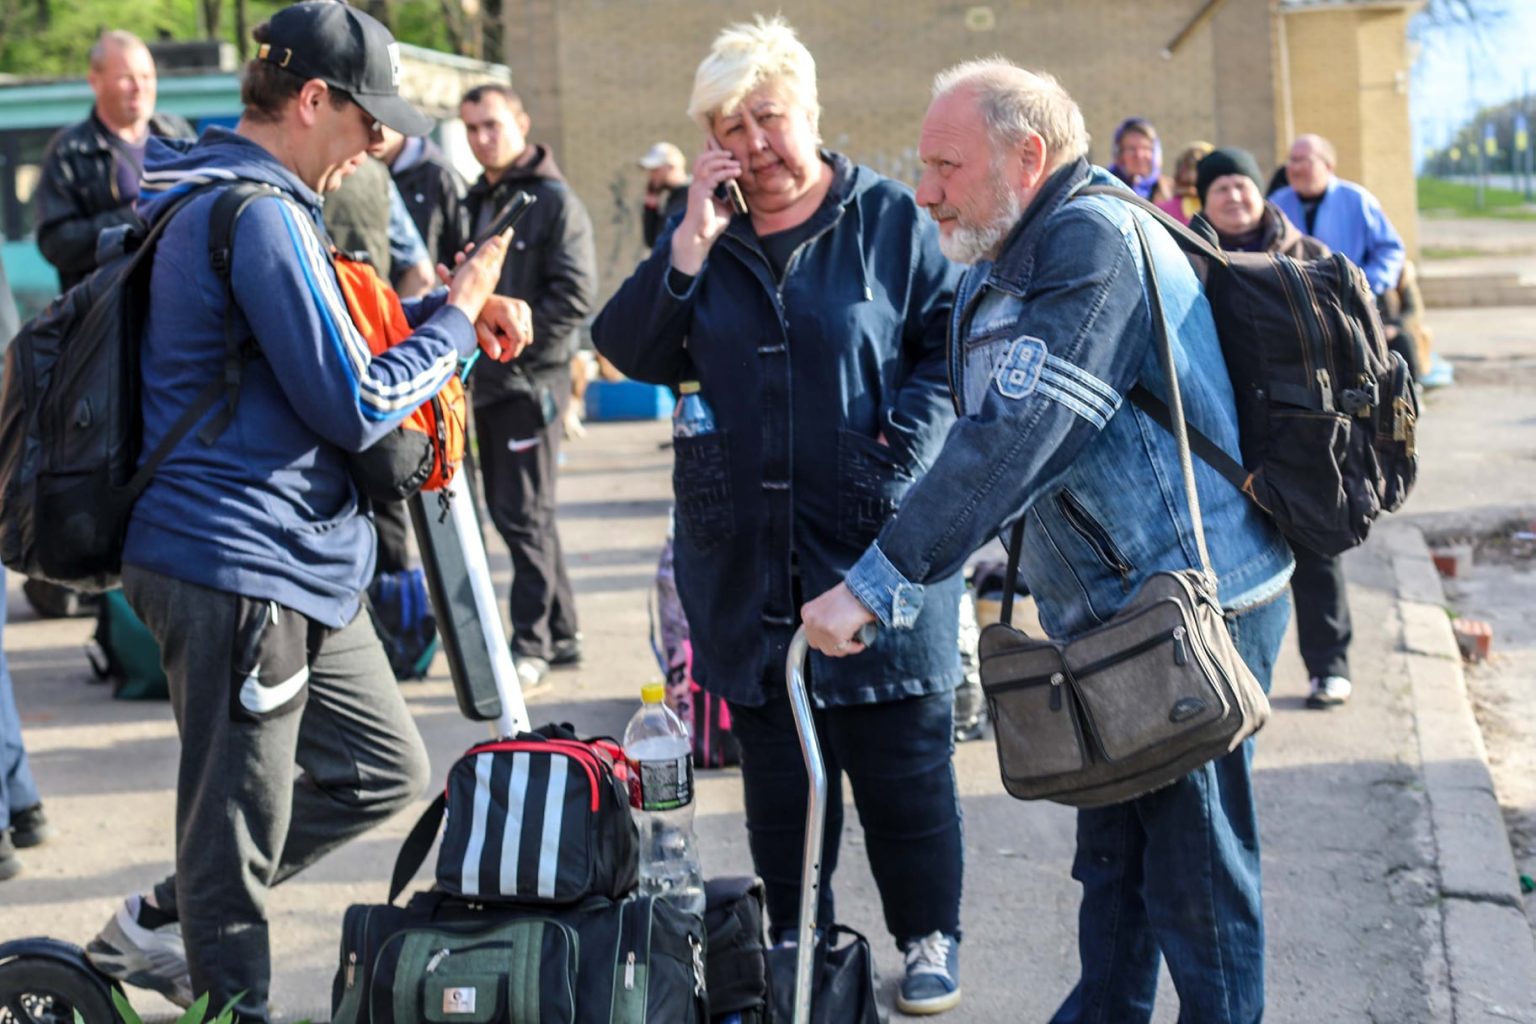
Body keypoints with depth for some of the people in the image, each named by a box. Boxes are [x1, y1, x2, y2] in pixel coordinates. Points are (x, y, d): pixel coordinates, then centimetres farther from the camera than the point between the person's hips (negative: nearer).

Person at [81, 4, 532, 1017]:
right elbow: (355, 403, -19)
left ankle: (160, 926, 26)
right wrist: (457, 317, -5)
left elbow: (324, 328, 25)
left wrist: (452, 305, 10)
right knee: (240, 826, 1)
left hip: (292, 562, 11)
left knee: (383, 769, 18)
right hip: (240, 565, -11)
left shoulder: (224, 198, 14)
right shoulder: (258, 213, -19)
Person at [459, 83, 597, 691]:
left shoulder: (554, 200, -8)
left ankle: (532, 645, 0)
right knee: (510, 510, 13)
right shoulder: (479, 202, 16)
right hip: (489, 379, 9)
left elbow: (575, 294, -16)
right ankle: (561, 632, 23)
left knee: (524, 514, -7)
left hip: (531, 379, -9)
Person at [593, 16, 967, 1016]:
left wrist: (900, 455, -14)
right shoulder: (702, 232, 10)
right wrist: (692, 240, -10)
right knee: (775, 764, 11)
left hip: (877, 547, -3)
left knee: (903, 757, 4)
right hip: (747, 552, 3)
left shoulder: (888, 217, 0)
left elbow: (949, 343, -2)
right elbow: (633, 353, -1)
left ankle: (931, 938, 20)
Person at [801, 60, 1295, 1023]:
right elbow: (994, 436, 16)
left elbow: (1014, 439, -27)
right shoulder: (1002, 271, 14)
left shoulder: (1093, 240, -20)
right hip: (1117, 616, 10)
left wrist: (875, 583, -27)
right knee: (1112, 860, 20)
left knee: (1197, 884, 0)